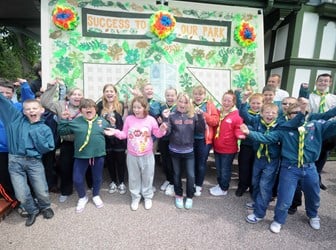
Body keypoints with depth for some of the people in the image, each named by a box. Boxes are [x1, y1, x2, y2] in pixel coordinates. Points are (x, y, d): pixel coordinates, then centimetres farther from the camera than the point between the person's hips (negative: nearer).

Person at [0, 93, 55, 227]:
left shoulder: (45, 128, 2)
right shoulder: (17, 118, 7)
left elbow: (48, 148, -6)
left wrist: (36, 135, -11)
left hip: (34, 162, -1)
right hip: (15, 161, 1)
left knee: (42, 192, 4)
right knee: (22, 195, 1)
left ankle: (45, 207, 37)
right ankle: (32, 211, 32)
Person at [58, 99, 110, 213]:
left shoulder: (102, 121, 0)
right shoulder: (76, 121, -1)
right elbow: (61, 132, 3)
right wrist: (64, 120, -6)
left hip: (98, 155, 0)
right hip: (81, 156, 0)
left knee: (97, 178, 17)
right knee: (77, 179, 8)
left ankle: (96, 196, 44)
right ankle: (82, 197, 37)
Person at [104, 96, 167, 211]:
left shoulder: (151, 120, -9)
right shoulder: (129, 119, -6)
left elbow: (157, 134, -2)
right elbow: (124, 134, 0)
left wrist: (162, 130, -22)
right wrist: (115, 132, -15)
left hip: (147, 155, -1)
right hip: (132, 155, 1)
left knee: (147, 177, 15)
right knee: (133, 177, 16)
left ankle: (148, 197, 36)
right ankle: (135, 197, 37)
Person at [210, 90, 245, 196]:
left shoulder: (236, 116, -14)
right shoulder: (218, 113, 3)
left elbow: (238, 130, -12)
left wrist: (240, 135, -34)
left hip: (228, 149, -6)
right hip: (217, 147, 6)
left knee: (225, 170, 11)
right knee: (218, 169, 21)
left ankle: (224, 189, 30)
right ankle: (220, 185, 41)